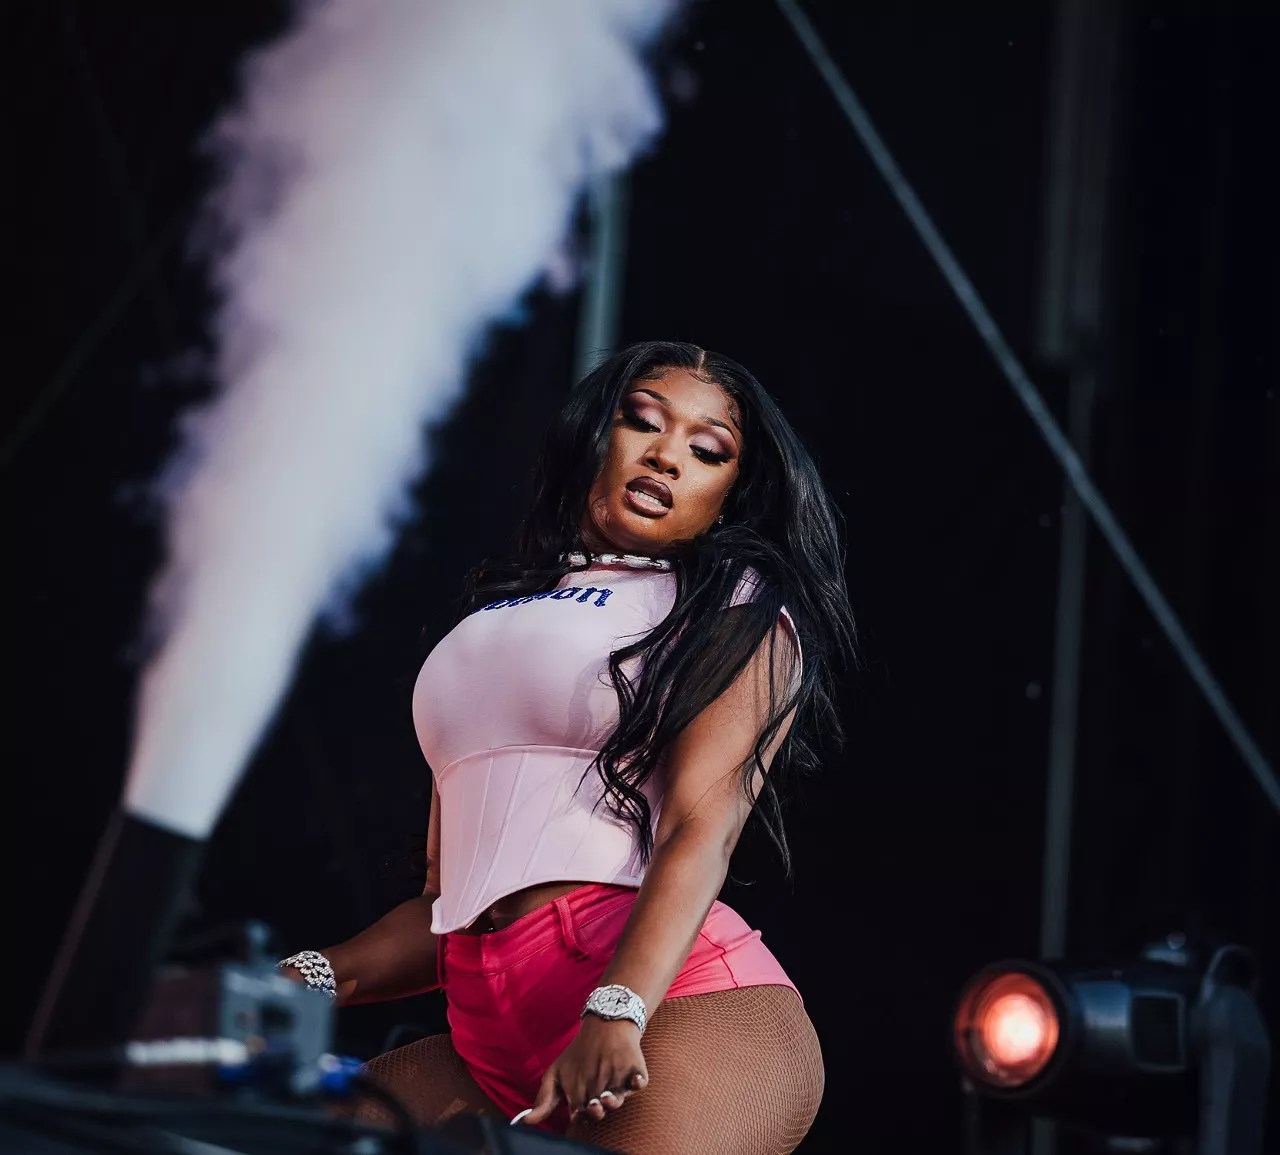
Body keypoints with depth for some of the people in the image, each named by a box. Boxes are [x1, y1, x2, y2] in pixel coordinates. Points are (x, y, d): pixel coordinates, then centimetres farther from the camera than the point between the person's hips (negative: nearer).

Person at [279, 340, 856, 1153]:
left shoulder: (738, 609, 10)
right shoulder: (490, 620, 27)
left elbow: (703, 826, -8)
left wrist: (617, 1015, -23)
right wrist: (318, 979, 7)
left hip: (679, 1003, -5)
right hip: (492, 1039, 5)